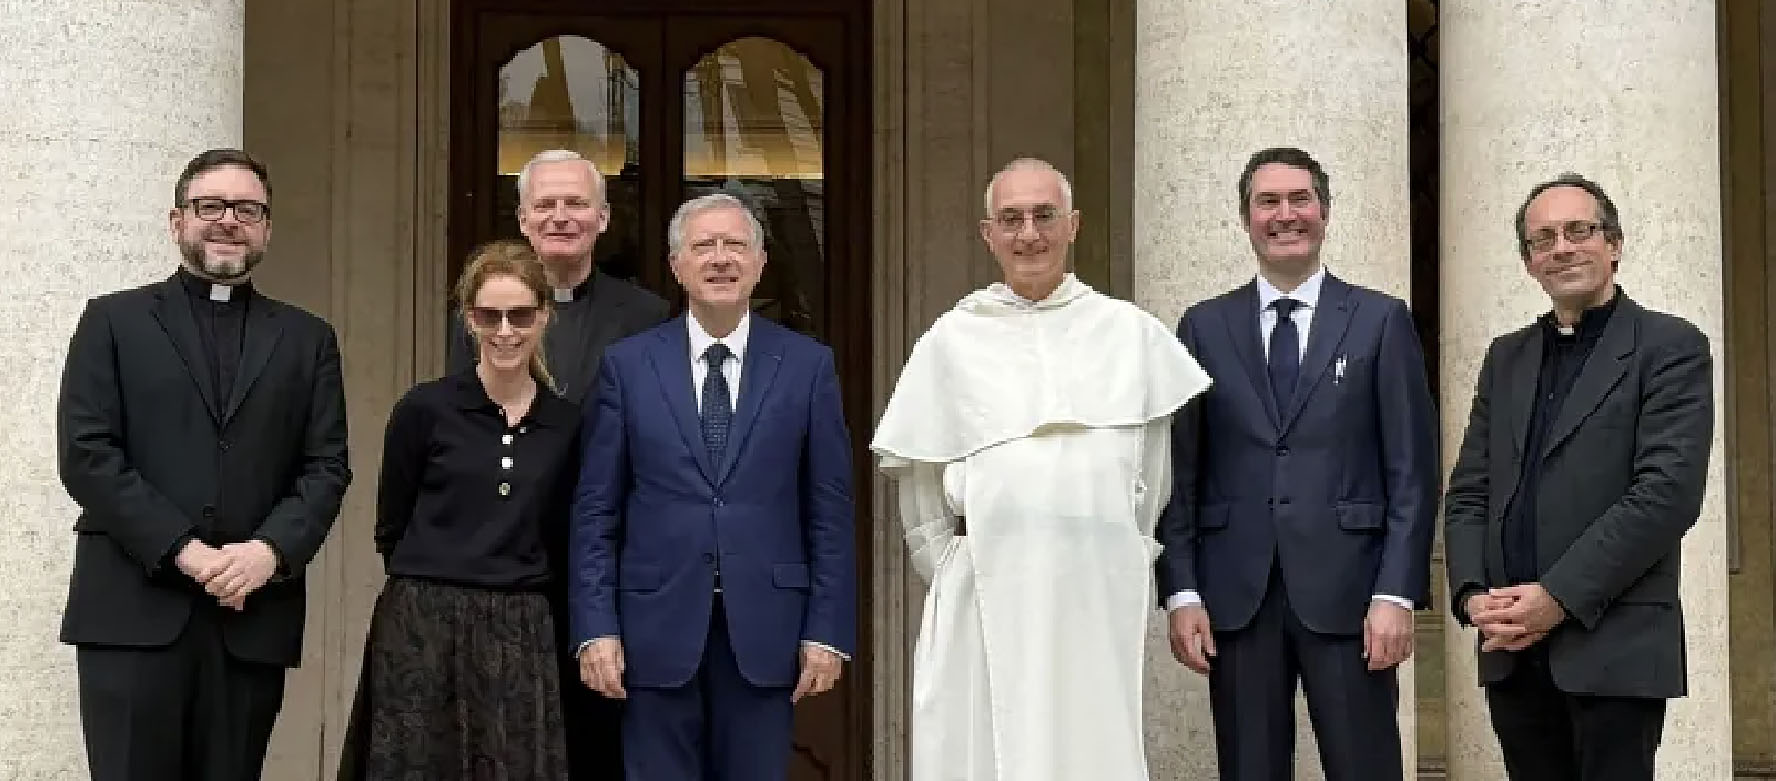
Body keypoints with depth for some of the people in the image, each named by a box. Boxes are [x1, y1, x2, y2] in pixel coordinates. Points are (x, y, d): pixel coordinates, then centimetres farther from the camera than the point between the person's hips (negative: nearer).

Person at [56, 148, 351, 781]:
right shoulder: (113, 321, 9)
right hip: (133, 610, -2)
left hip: (253, 617, 2)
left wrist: (270, 550, -11)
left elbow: (327, 466, 7)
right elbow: (85, 454, -2)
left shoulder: (307, 338, 15)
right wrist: (184, 551, -12)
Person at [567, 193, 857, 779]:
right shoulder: (627, 364, 4)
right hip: (657, 626, 0)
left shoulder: (807, 365, 4)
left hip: (764, 627, 0)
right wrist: (595, 627, -4)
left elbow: (830, 510, 3)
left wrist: (828, 631, -2)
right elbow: (595, 510, 3)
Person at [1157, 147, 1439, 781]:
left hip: (1345, 590, -1)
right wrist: (1181, 591, -1)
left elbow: (1412, 469, 1)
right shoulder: (1204, 327, 10)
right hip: (1235, 594, 2)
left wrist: (1397, 593, -7)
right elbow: (1182, 473, 8)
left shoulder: (1381, 320, 5)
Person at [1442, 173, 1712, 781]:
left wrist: (1558, 597, -16)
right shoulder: (1506, 358, 17)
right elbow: (1468, 492, 14)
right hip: (1511, 649, 5)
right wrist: (1472, 594, -4)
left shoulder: (1670, 348, -1)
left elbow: (1669, 492, -12)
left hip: (1615, 648, -5)